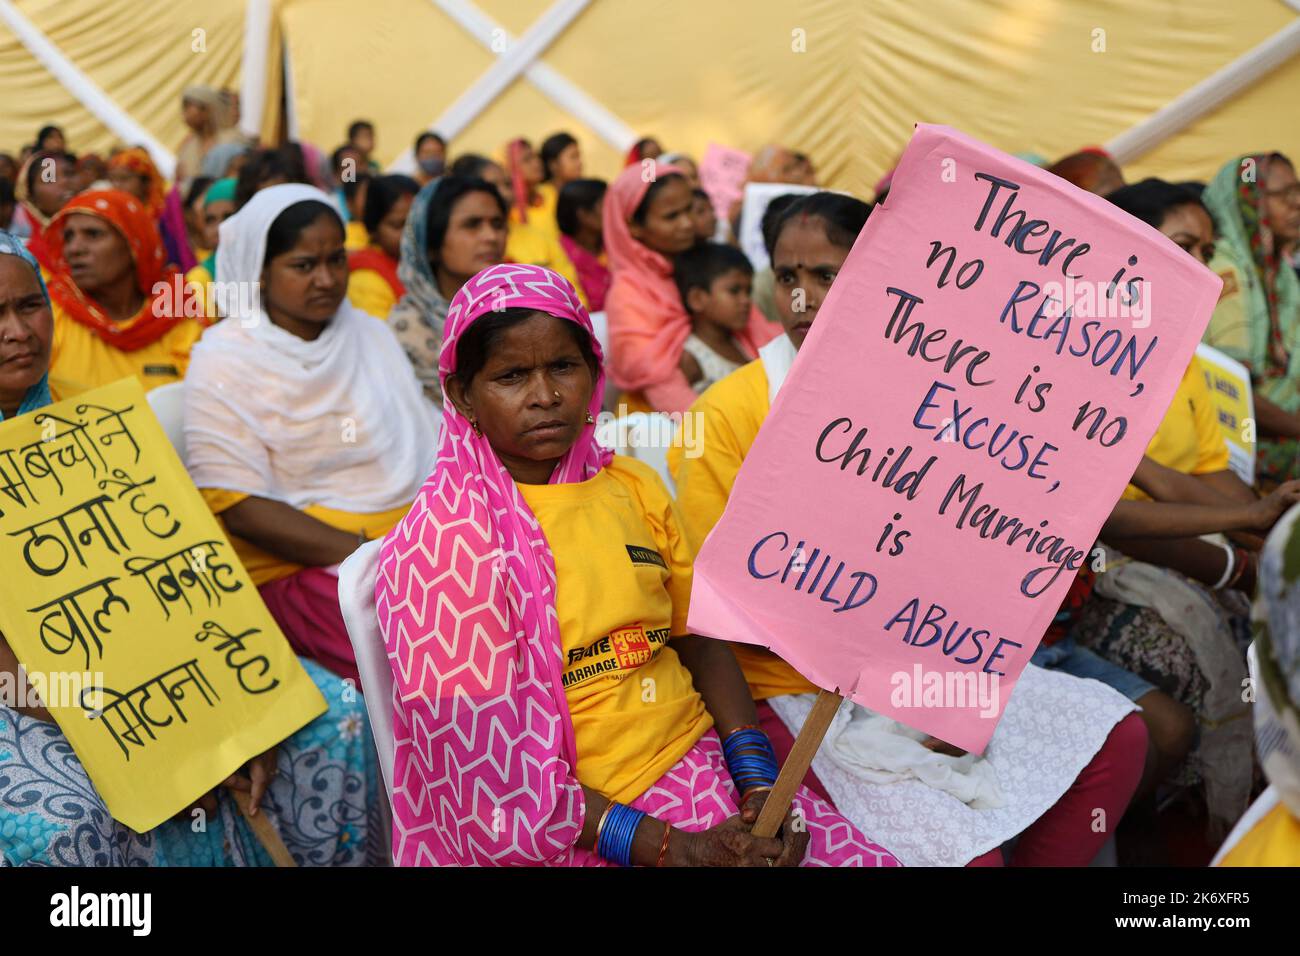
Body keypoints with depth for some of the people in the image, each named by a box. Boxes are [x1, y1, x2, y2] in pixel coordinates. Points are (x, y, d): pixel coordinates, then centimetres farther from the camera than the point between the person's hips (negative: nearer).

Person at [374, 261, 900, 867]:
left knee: (870, 859, -8)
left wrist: (760, 782, -5)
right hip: (578, 831, -6)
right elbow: (486, 771, -13)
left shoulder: (634, 488, 9)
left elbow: (699, 639, 11)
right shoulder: (444, 539, -10)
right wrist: (668, 849, -18)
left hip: (700, 758, 6)